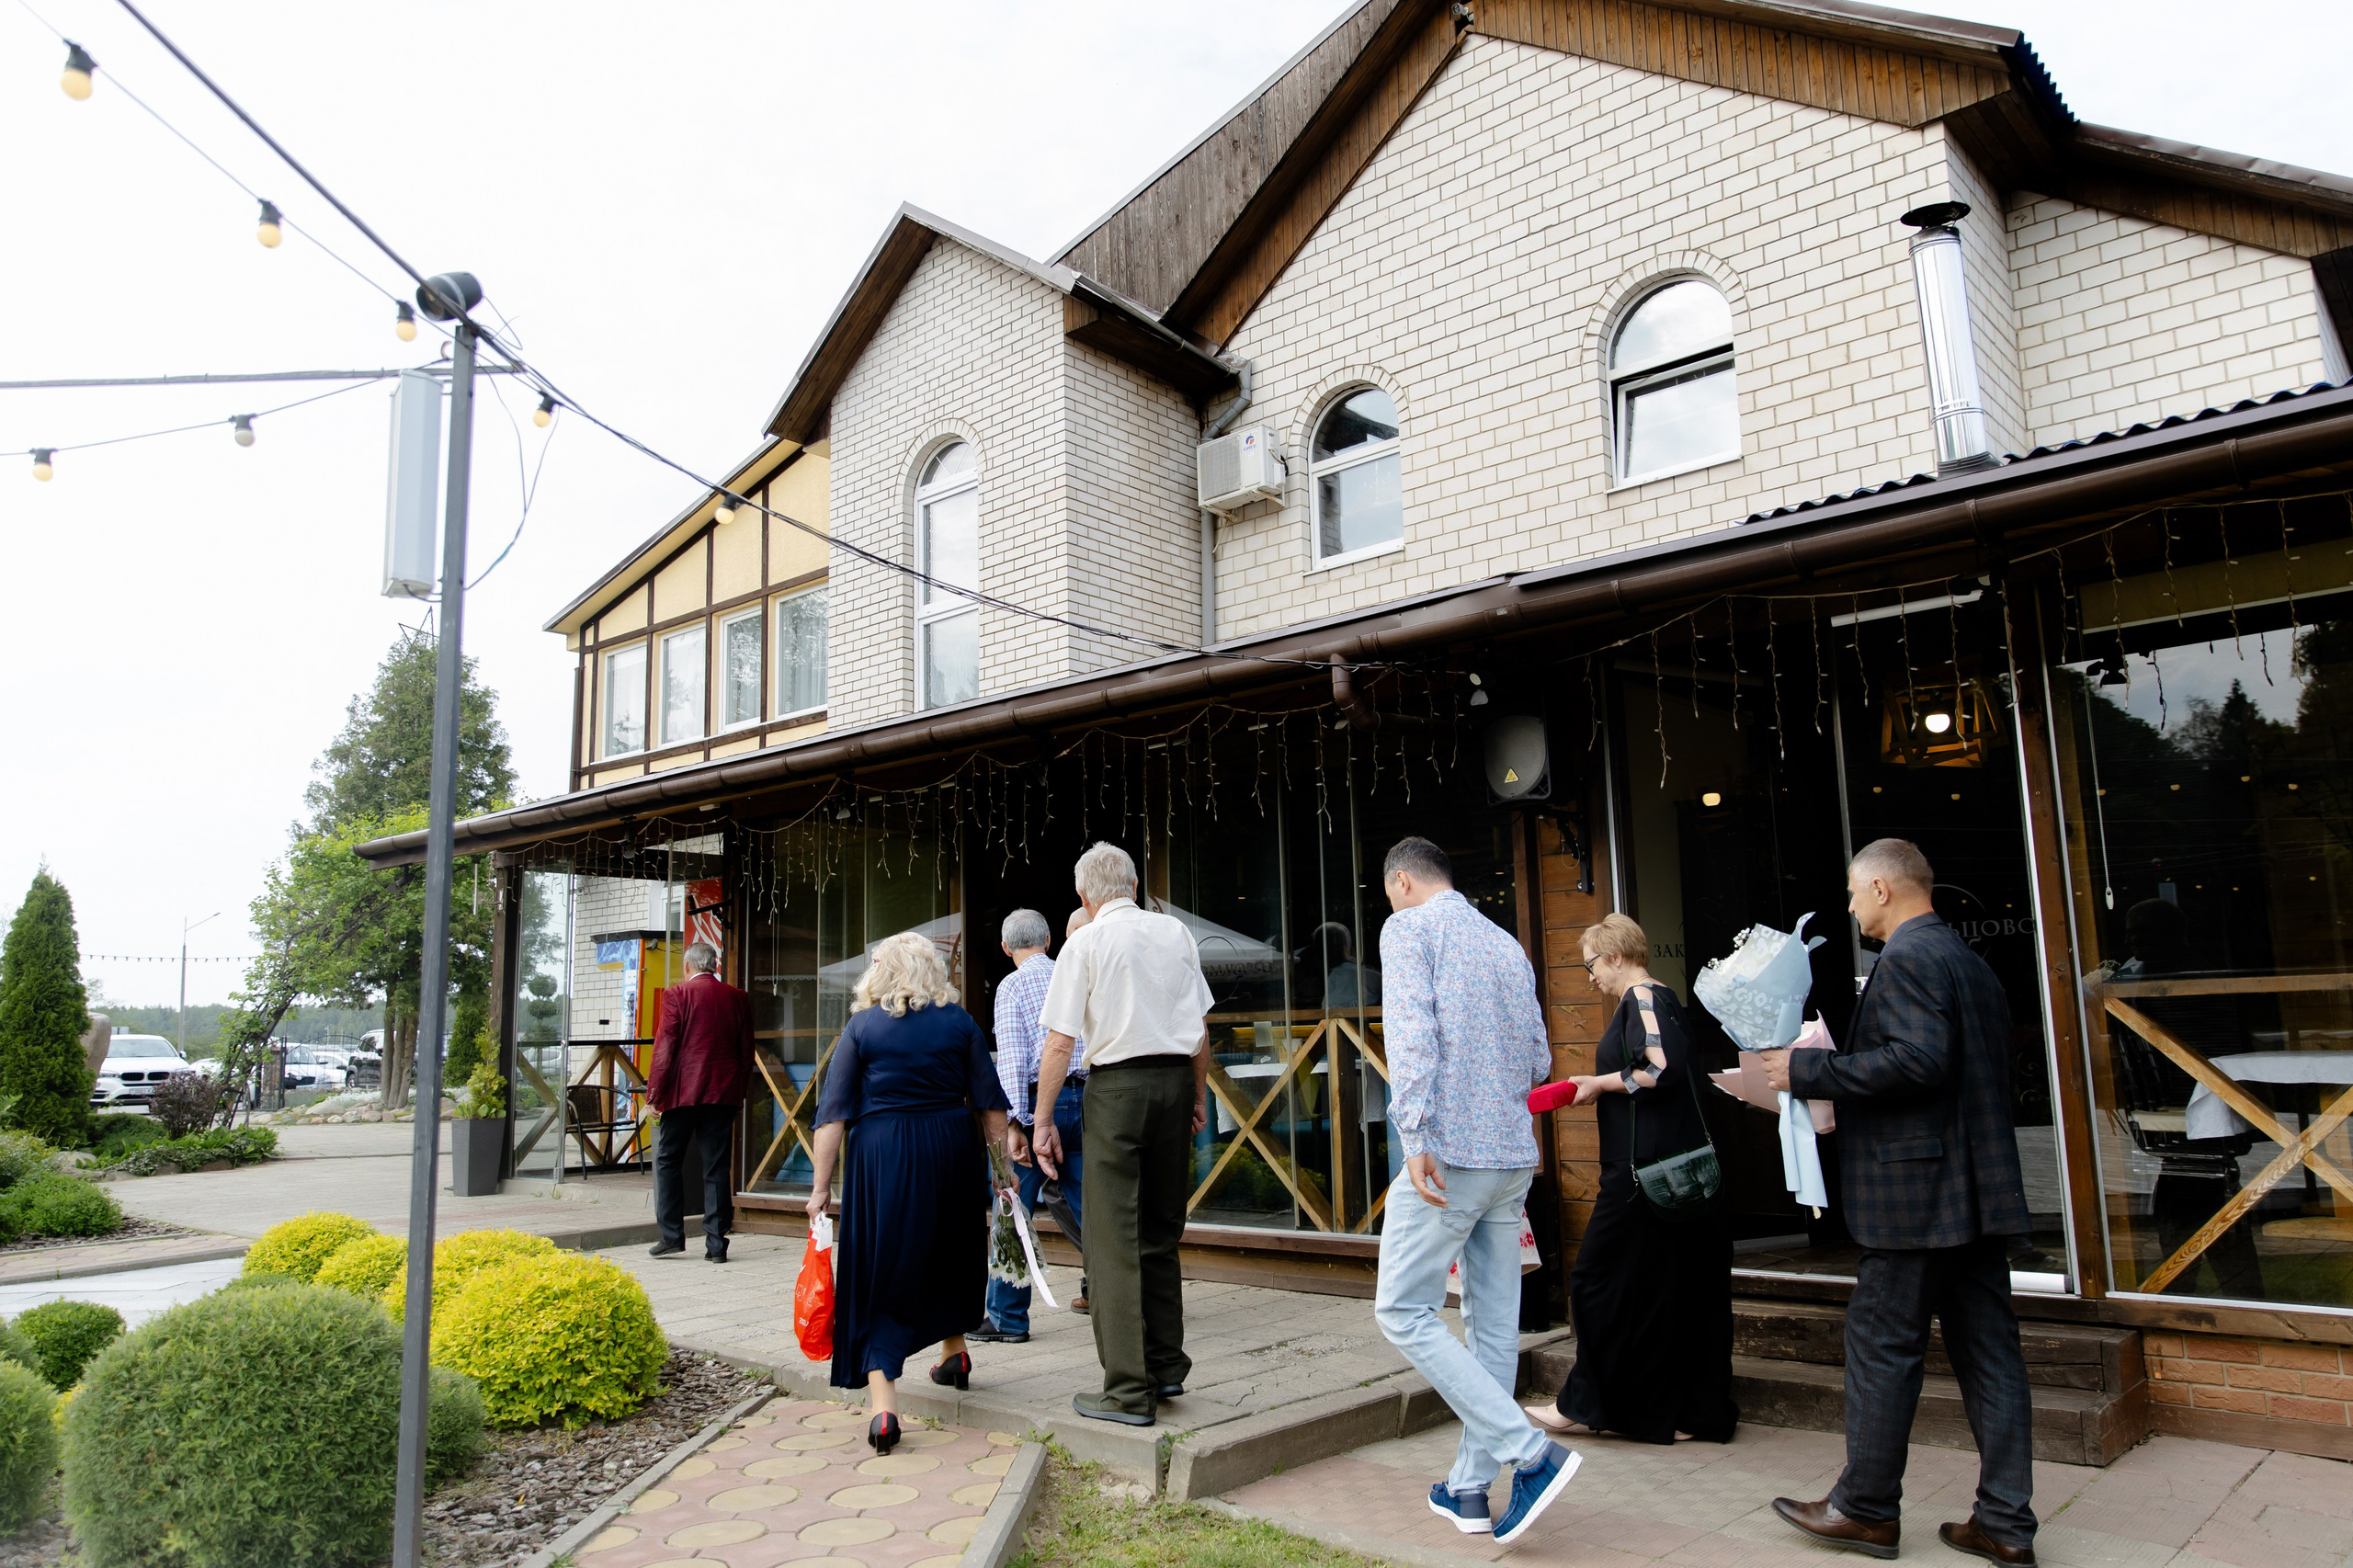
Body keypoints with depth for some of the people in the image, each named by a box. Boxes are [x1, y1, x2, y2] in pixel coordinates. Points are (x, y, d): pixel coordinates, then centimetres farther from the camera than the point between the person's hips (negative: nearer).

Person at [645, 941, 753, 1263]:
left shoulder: (677, 995, -4)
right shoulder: (738, 998, 6)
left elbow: (665, 1047, -7)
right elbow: (746, 1051, 8)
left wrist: (654, 1092, -3)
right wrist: (740, 1090, 16)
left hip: (683, 1091, -3)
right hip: (723, 1092, 3)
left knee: (668, 1161, 11)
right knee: (716, 1165, 6)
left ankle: (671, 1237, 10)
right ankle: (716, 1243, 4)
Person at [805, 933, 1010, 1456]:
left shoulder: (861, 1027, 1)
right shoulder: (959, 1023, 4)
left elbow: (834, 1113, -3)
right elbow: (990, 1104, 3)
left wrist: (821, 1185, 0)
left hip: (881, 1156, -2)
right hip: (952, 1150, 2)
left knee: (881, 1274, 3)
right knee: (948, 1252, 24)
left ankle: (884, 1407, -5)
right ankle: (954, 1353, 43)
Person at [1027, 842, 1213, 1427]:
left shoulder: (1085, 943, -4)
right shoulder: (1176, 933, 9)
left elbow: (1060, 1043, -7)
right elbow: (1201, 1026, 11)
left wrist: (1042, 1121, -2)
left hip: (1117, 1084, -5)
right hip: (1175, 1078, 5)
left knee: (1115, 1239, -1)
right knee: (1162, 1230, 16)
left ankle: (1129, 1390, 1)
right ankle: (1167, 1367, 24)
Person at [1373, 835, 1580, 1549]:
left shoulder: (1409, 929, -2)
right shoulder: (1507, 945, 17)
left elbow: (1412, 1030, -17)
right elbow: (1539, 1062, 17)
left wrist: (1414, 1132, -23)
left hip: (1450, 1152, -7)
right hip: (1514, 1153, 8)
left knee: (1403, 1312, 0)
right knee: (1493, 1322, 10)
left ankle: (1532, 1454, -5)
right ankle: (1469, 1488, 18)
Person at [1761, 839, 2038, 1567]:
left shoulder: (1907, 957, -13)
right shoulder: (1968, 960, 16)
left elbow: (1918, 1059, -25)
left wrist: (1808, 1070, -17)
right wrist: (1831, 1090, 22)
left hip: (1917, 1192, -10)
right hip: (1979, 1190, 10)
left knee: (1882, 1345, 1)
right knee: (1987, 1349, 10)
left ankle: (1867, 1509, 11)